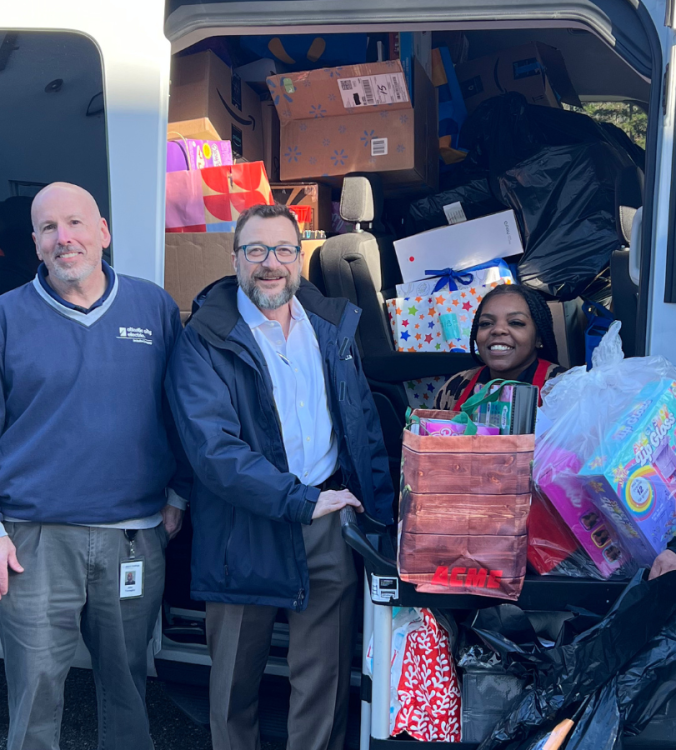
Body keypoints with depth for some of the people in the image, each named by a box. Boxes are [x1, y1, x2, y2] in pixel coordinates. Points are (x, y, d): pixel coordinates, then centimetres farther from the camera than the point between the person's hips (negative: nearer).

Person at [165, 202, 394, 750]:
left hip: (333, 526, 3)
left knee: (325, 681, 10)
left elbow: (366, 426, 13)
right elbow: (213, 447, -18)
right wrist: (302, 501, -22)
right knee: (236, 680, 13)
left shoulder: (334, 324, 10)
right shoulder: (205, 340, -6)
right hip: (246, 534, -3)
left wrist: (381, 514, 3)